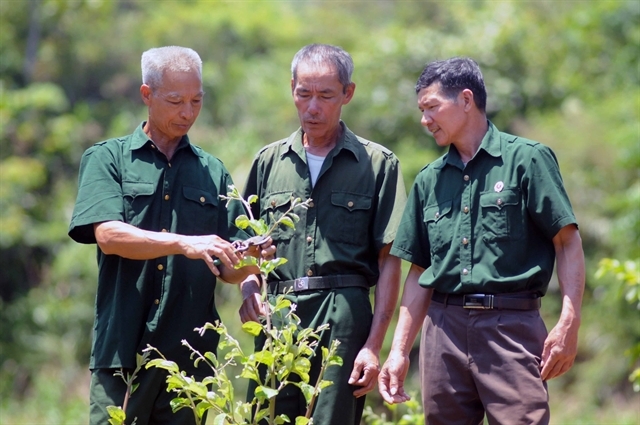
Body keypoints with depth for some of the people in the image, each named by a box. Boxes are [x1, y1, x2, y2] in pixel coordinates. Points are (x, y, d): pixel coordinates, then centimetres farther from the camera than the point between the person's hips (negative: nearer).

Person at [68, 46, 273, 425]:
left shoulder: (213, 172, 16)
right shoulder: (108, 159, 7)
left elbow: (227, 270, 11)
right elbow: (108, 235, -10)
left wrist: (249, 262, -12)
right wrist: (185, 244, -23)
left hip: (190, 355, 3)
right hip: (122, 349, -3)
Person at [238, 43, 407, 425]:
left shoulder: (378, 164, 5)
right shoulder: (269, 161, 14)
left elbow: (389, 262, 2)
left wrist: (374, 344, -5)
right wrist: (249, 286, -2)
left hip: (343, 319, -3)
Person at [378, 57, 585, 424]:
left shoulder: (527, 159, 0)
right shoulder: (429, 180, 16)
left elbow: (568, 242, -4)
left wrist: (569, 324, -14)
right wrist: (399, 351, 12)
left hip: (512, 326, -5)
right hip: (444, 327, 5)